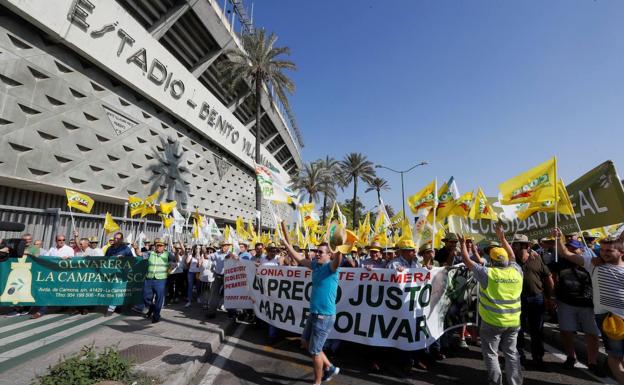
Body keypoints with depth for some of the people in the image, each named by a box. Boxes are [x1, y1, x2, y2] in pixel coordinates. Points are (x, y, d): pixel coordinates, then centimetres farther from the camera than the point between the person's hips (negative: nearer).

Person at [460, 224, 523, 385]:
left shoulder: (487, 273, -15)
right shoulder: (516, 271, -3)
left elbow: (467, 261, -6)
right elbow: (512, 257, 16)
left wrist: (463, 243, 7)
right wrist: (502, 237, 23)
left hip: (492, 322, -5)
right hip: (513, 322, 5)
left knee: (490, 353, 10)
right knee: (511, 352, 18)